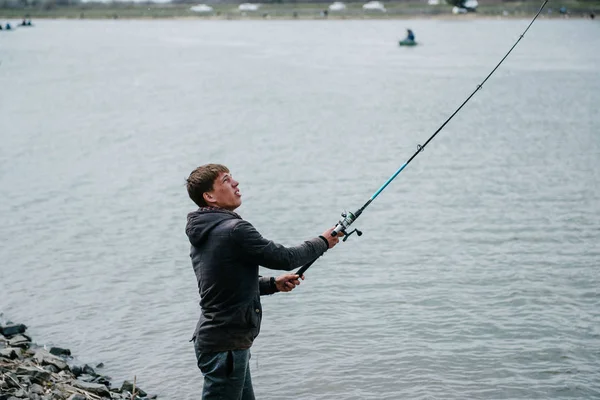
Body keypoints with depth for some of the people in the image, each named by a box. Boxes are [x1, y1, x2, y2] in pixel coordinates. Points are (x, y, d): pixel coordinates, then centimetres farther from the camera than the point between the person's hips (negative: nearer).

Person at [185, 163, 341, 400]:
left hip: (214, 339, 10)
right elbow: (285, 258, -12)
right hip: (225, 345, -10)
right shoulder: (234, 230, -19)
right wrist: (323, 242, 4)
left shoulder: (202, 233, 10)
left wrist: (273, 284, 14)